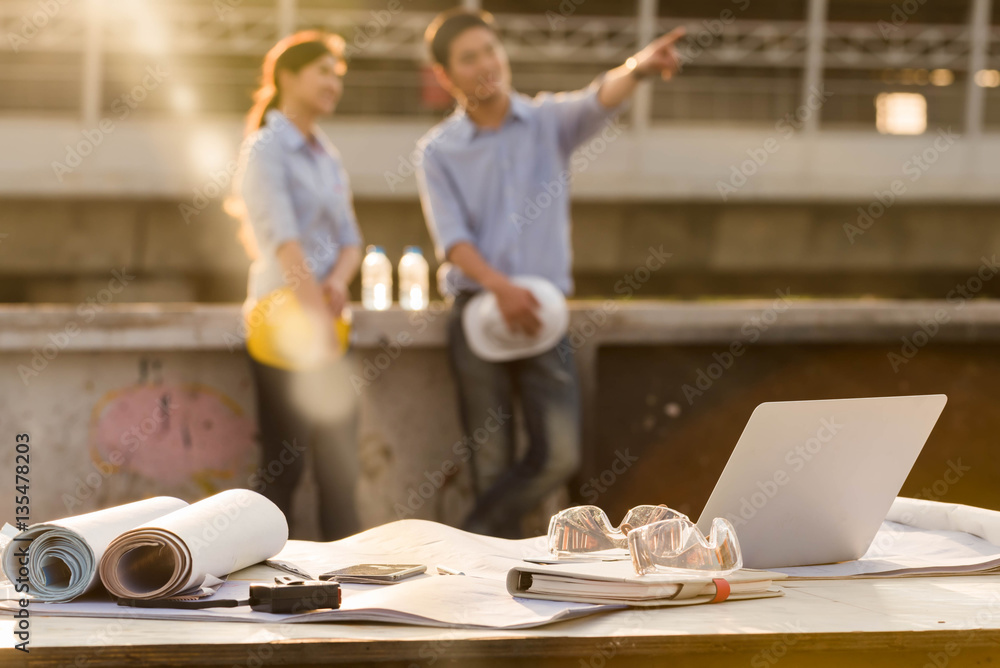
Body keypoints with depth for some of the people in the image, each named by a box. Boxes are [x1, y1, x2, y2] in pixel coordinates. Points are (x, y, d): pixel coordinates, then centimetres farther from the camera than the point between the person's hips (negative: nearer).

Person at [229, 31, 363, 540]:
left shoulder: (326, 155, 17)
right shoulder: (265, 149, -7)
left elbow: (349, 238, 14)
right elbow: (283, 238, -18)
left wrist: (338, 282, -9)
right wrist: (316, 315, -26)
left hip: (325, 322, 8)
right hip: (283, 316, -8)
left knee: (341, 461, 6)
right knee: (284, 461, -7)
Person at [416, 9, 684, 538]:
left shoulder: (549, 122, 3)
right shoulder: (438, 151, 1)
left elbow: (599, 101, -18)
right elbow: (452, 238, -9)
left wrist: (636, 68, -41)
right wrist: (501, 286, -27)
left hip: (541, 314, 1)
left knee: (559, 454, -7)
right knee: (492, 463, 2)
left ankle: (469, 542, 9)